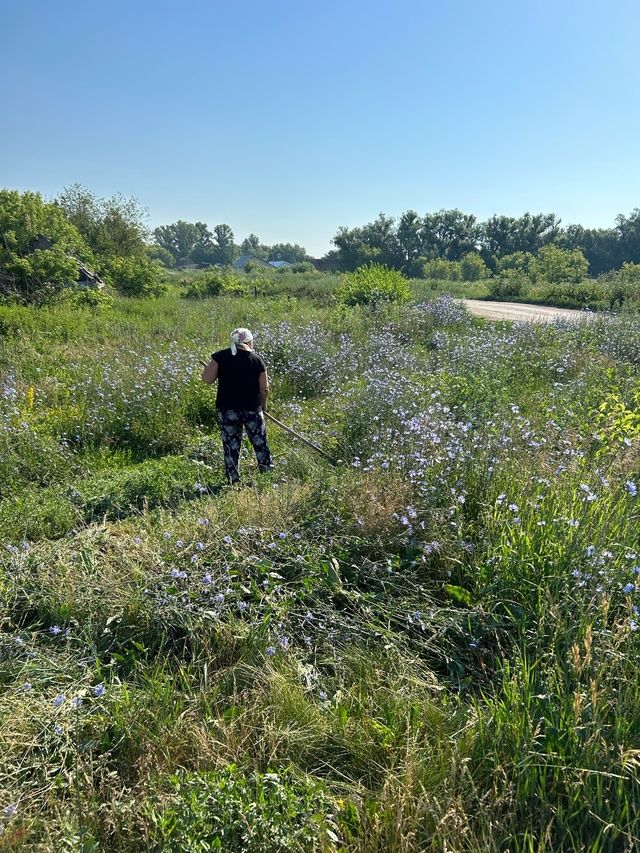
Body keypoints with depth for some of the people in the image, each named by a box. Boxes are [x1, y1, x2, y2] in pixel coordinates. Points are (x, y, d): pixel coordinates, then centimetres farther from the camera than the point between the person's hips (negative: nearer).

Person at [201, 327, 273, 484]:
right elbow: (264, 388, 0)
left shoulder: (220, 357, -3)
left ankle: (234, 481, 12)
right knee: (260, 442, 12)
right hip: (252, 408, 0)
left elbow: (207, 379, -9)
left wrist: (212, 365, 10)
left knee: (231, 445, 9)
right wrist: (263, 405, 17)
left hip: (227, 408, 1)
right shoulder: (257, 359, -1)